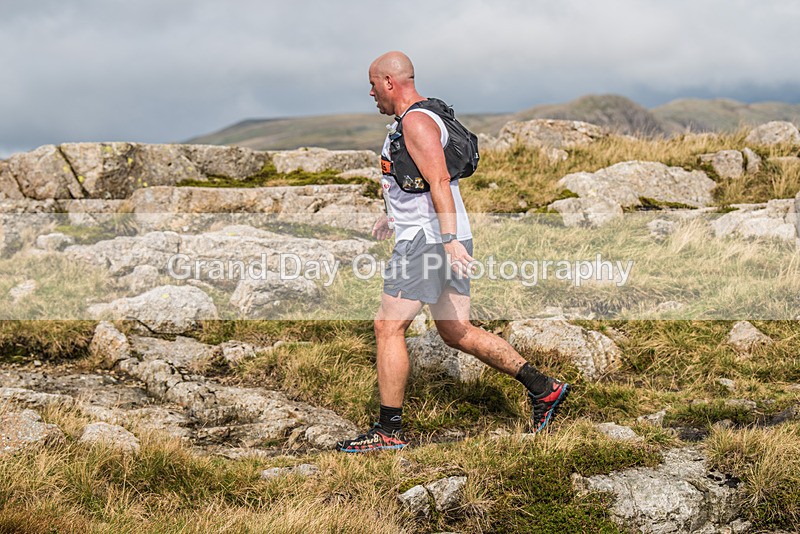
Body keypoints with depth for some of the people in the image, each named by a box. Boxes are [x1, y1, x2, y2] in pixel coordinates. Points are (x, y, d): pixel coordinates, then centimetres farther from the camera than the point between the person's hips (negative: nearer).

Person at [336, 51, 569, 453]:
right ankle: (543, 388, 12)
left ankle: (389, 430, -1)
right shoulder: (417, 117, 19)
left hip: (427, 239, -10)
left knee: (388, 327, -5)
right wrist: (394, 216, 40)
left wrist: (449, 239, -31)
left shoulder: (416, 121, -13)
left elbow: (440, 182, -24)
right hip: (441, 239, 10)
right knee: (456, 333, 11)